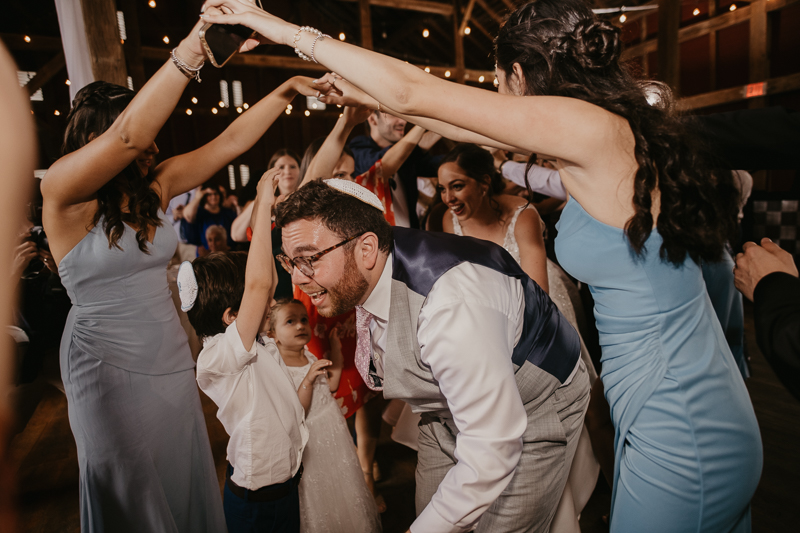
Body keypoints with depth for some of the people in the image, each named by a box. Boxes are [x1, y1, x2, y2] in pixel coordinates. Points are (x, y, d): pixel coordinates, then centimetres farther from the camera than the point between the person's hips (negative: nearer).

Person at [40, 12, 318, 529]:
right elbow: (130, 134, -34)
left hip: (172, 360, 6)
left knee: (185, 481, 19)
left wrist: (285, 91, -5)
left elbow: (229, 143, 0)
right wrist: (196, 43, -37)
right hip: (110, 366, -5)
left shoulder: (156, 186, 0)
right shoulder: (63, 193, -17)